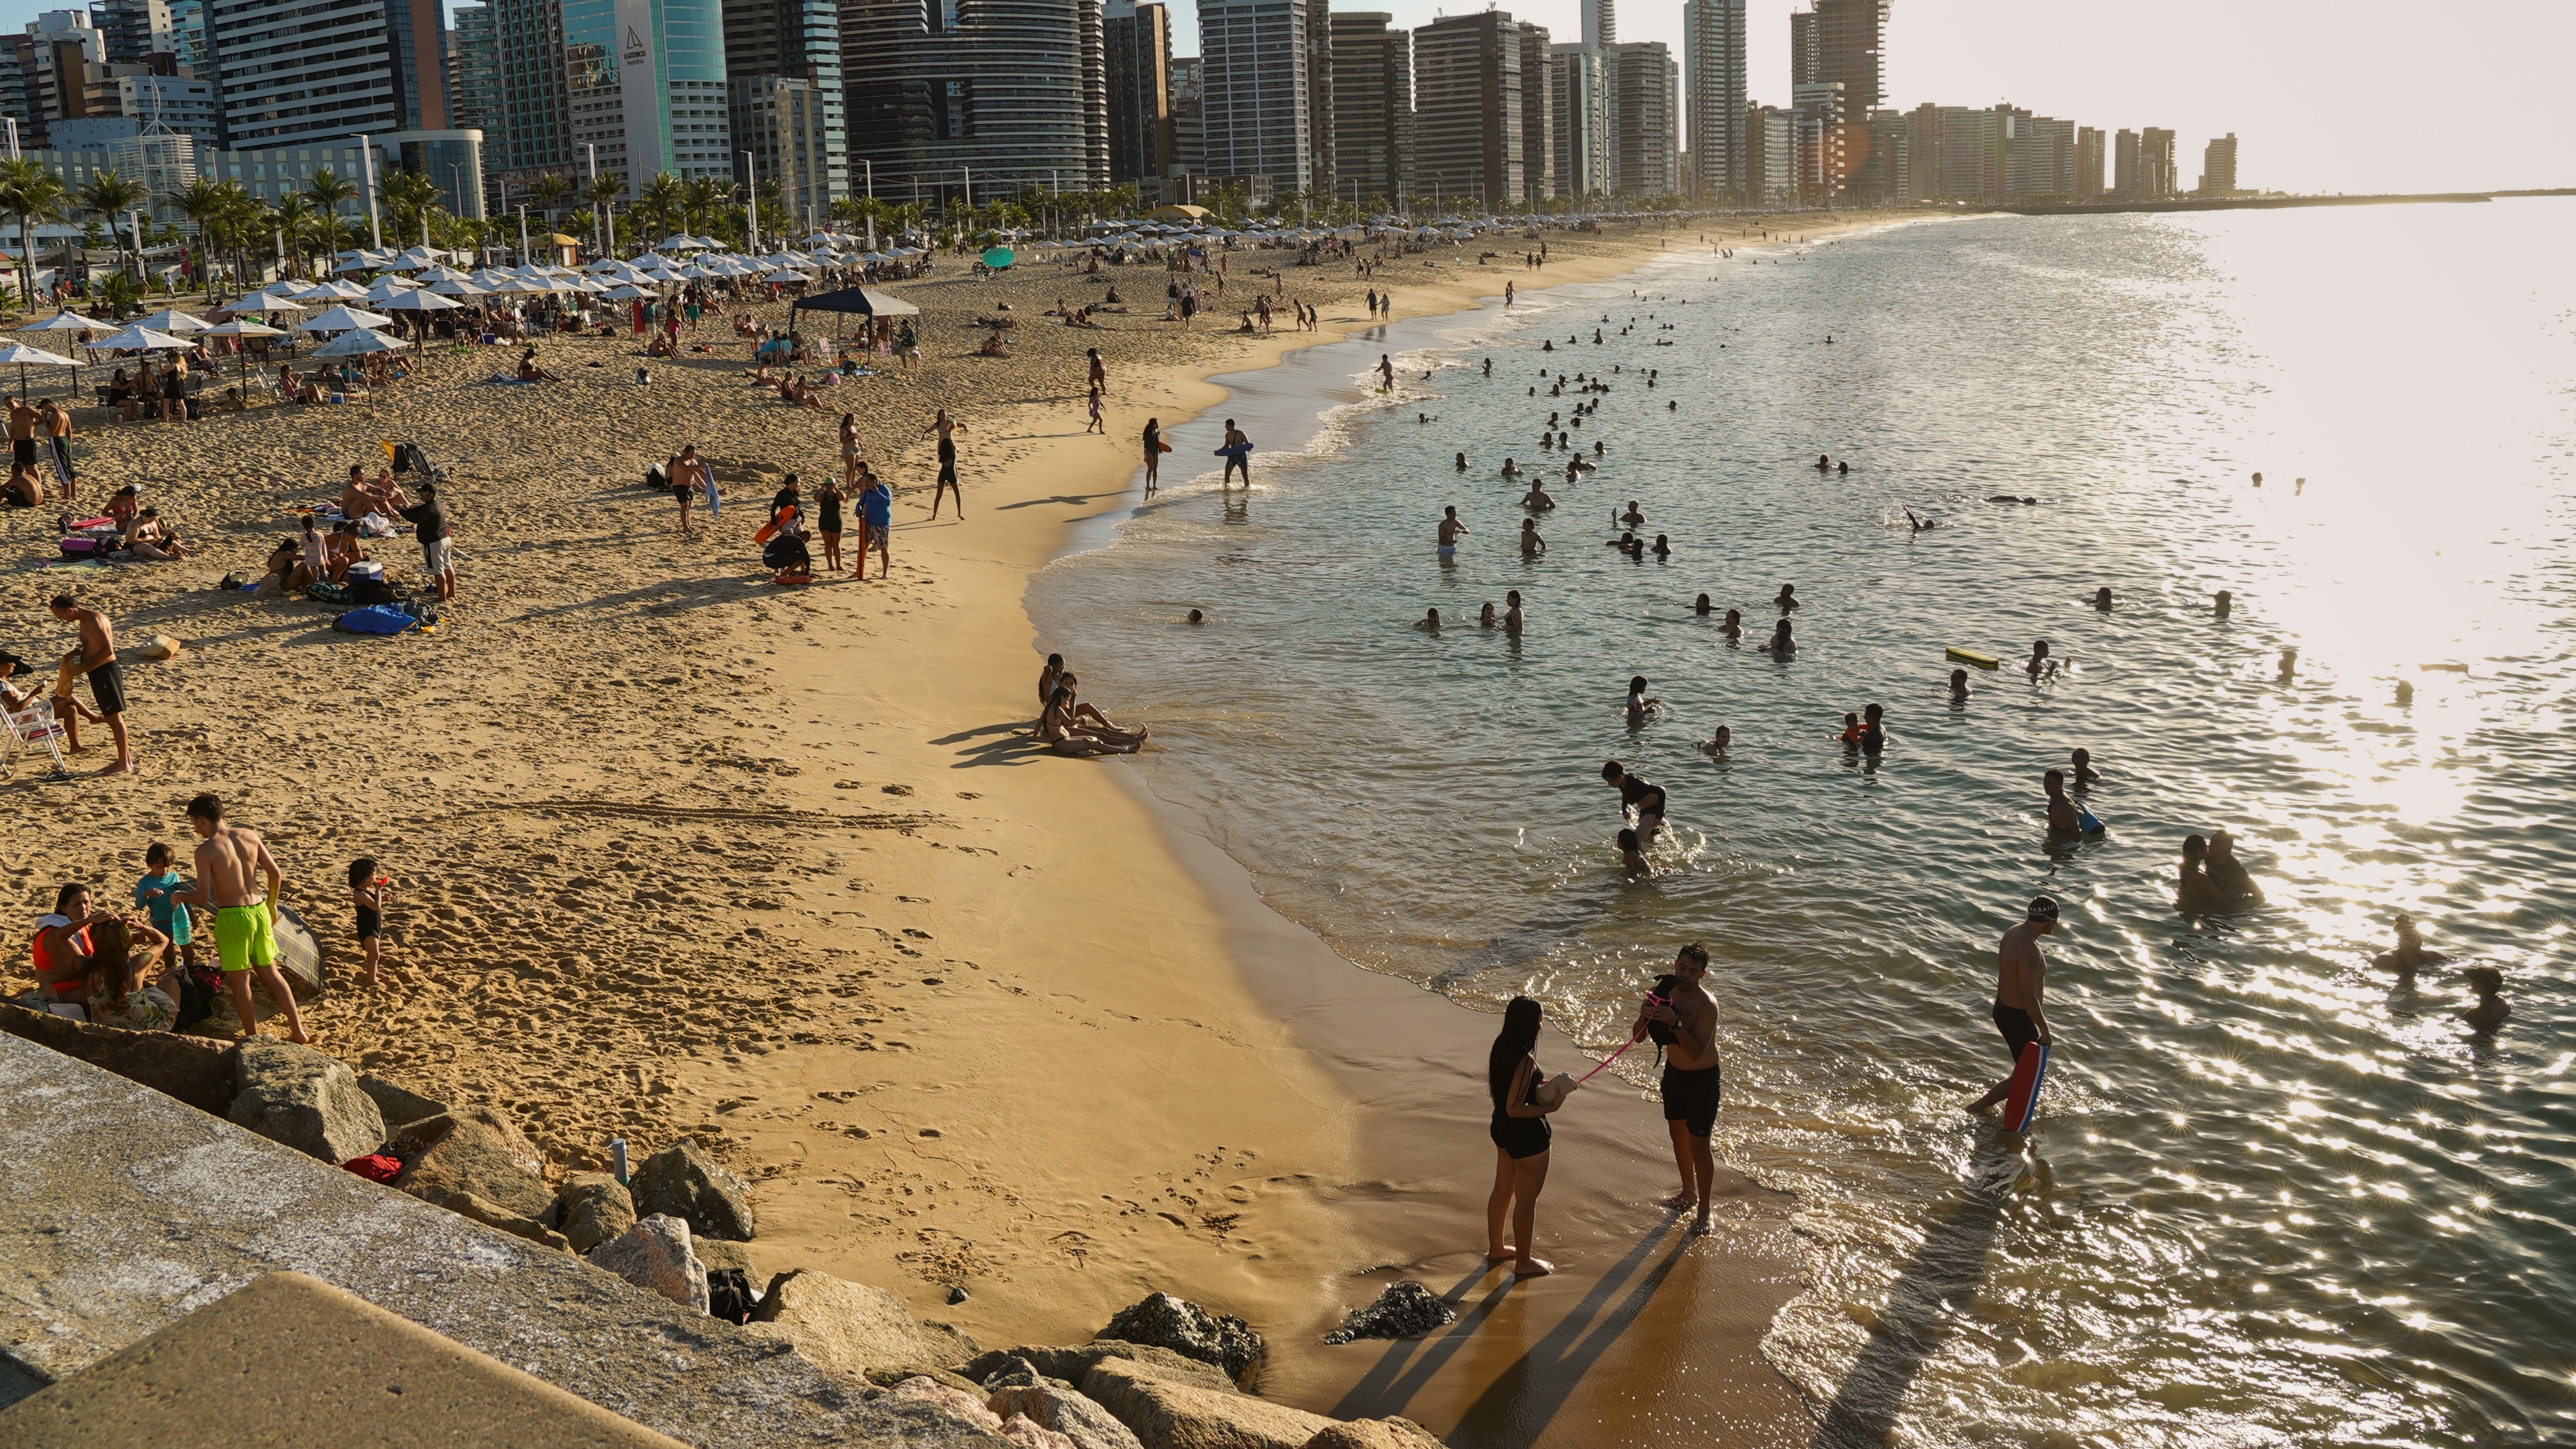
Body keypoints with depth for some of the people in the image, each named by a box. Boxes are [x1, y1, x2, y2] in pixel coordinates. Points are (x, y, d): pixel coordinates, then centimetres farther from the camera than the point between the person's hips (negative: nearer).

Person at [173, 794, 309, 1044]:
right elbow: (276, 874, 4)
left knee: (239, 979, 9)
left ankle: (253, 1037, 16)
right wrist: (271, 905, 19)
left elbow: (204, 897, -14)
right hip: (258, 910, 6)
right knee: (271, 972, 17)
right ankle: (298, 1031, 17)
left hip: (232, 917, -6)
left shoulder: (206, 850, -13)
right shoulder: (250, 836, 3)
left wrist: (179, 896, 7)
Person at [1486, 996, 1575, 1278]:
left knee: (1503, 1190, 24)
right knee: (1526, 1200, 8)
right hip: (1527, 1137, -9)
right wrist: (1551, 1107, -23)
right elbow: (1514, 1108, -27)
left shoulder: (1501, 1049, -2)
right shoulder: (1524, 1061, -29)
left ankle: (1495, 1248, 41)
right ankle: (1524, 1263, 24)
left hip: (1503, 1129, 9)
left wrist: (1541, 1085, 8)